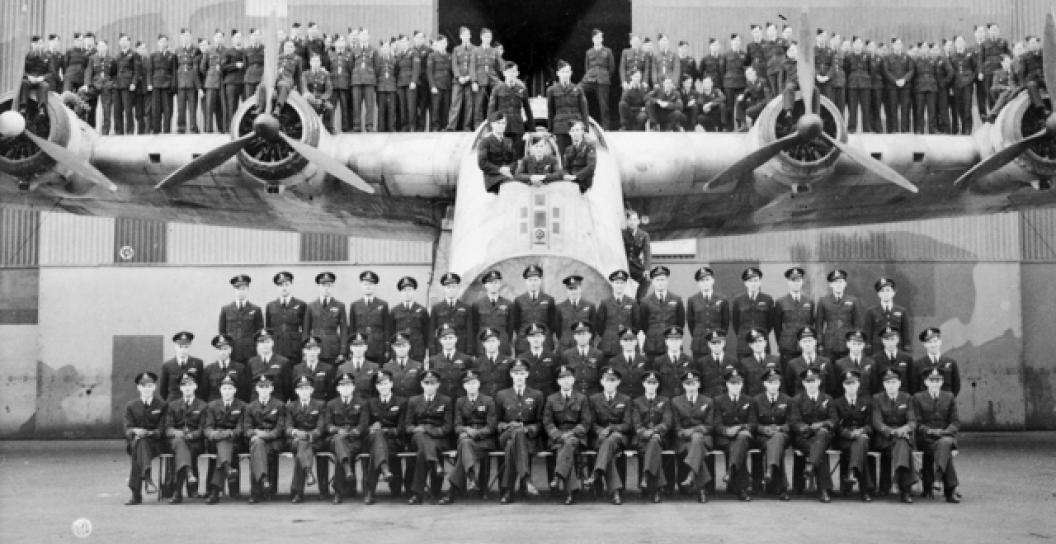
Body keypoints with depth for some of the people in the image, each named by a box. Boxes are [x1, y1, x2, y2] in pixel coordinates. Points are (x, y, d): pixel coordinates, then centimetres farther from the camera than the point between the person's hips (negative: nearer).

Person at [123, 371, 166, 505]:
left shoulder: (161, 405, 9)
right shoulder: (131, 406, 14)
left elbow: (161, 430, 0)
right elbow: (128, 428, 3)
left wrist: (149, 433, -20)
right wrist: (135, 431, -20)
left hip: (155, 443, -1)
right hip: (134, 442, 1)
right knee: (139, 442, -35)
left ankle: (136, 494, -41)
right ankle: (147, 479, -46)